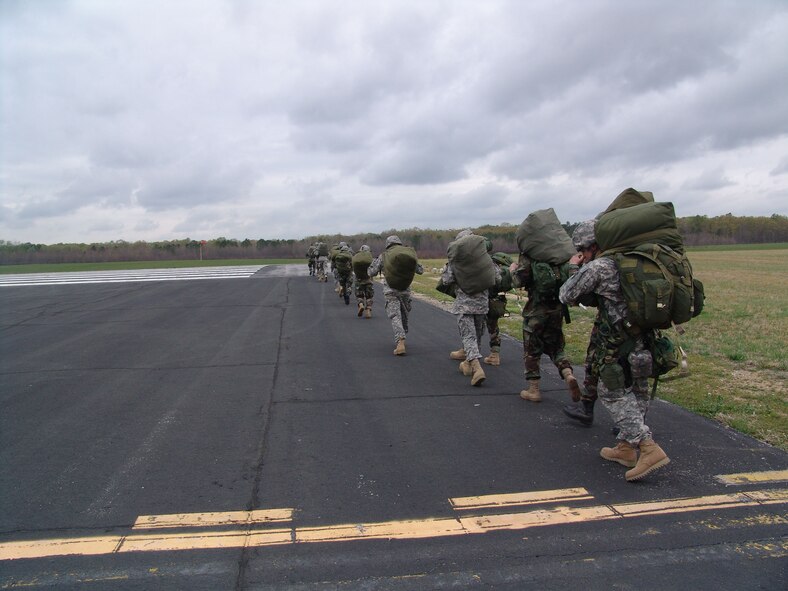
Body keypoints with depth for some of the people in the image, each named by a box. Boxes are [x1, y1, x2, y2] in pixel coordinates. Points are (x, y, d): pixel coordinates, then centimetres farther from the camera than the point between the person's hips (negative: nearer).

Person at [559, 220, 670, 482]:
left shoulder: (597, 267, -13)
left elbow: (566, 296, -5)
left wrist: (573, 268, 10)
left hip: (618, 346, -8)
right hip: (645, 339, 8)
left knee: (613, 393, 3)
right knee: (636, 393, 16)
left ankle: (648, 447, -6)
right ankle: (626, 447, 27)